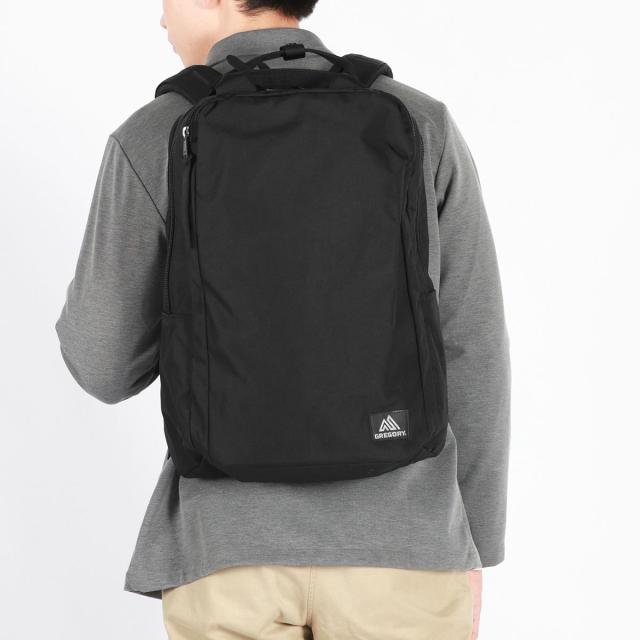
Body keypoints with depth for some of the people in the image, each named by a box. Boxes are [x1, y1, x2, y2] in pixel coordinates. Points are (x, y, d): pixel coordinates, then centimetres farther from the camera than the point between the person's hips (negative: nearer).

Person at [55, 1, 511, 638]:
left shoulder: (153, 142, -4)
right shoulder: (421, 125, 0)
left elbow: (108, 368, 1)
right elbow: (470, 351, -1)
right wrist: (472, 546, 10)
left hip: (231, 548, 0)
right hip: (394, 543, 1)